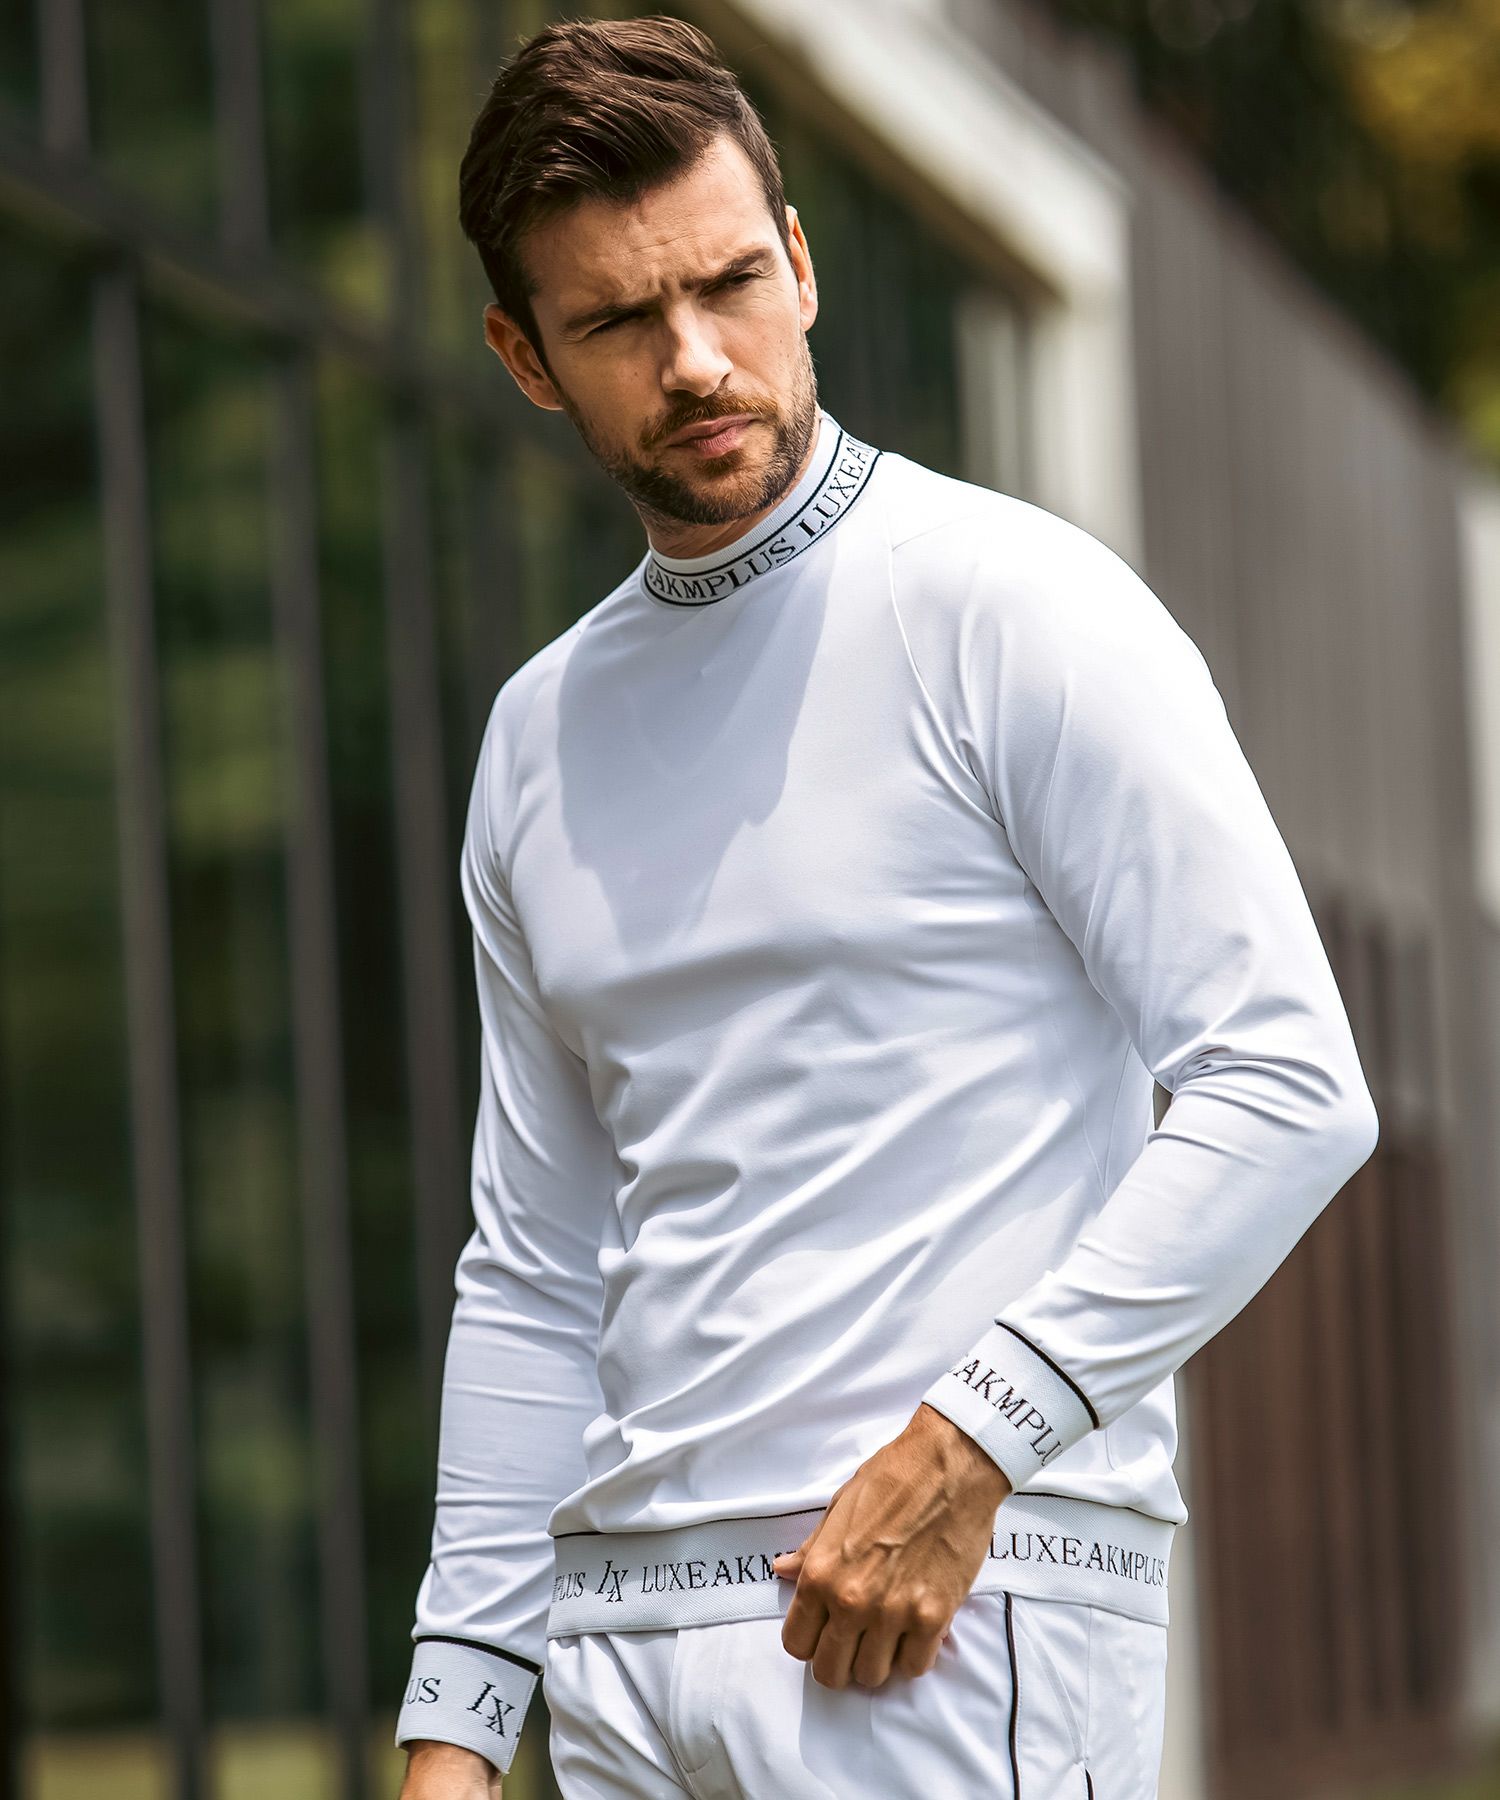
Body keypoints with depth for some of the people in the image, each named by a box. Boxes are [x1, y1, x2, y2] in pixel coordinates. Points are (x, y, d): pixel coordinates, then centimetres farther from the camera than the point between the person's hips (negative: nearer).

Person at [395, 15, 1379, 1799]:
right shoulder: (541, 736, 15)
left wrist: (969, 1443, -18)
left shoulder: (1016, 606, -4)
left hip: (966, 1612, -6)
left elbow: (1287, 1086, -11)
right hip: (625, 1642, 6)